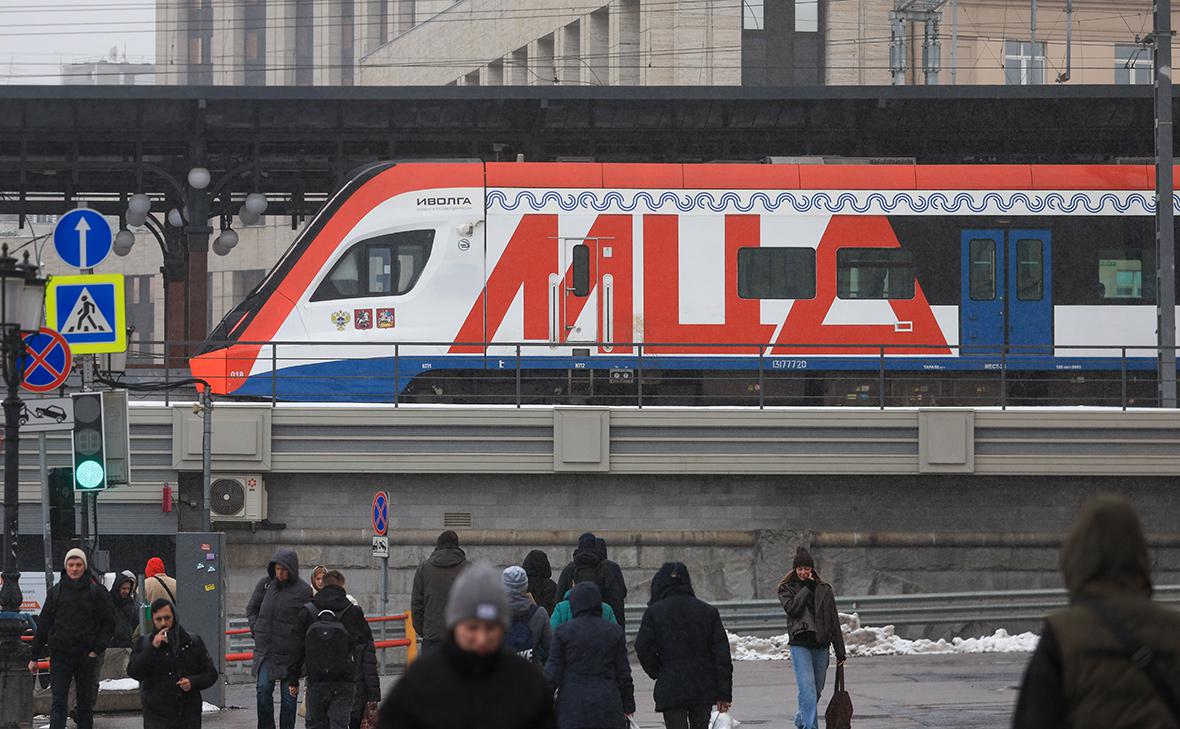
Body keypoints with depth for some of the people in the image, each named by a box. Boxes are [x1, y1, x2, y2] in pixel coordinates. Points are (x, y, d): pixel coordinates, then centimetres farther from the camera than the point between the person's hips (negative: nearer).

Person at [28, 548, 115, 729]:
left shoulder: (96, 592, 0)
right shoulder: (56, 592, 4)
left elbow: (108, 624, 5)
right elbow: (43, 624, 9)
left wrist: (97, 649, -7)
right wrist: (35, 656, 9)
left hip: (86, 657, 0)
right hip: (60, 656, 0)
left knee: (85, 703, 9)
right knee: (59, 702, -9)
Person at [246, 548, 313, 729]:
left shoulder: (303, 590, -7)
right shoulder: (265, 584, 5)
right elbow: (251, 609, 18)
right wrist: (257, 630, 5)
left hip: (289, 653, -3)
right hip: (265, 650, 3)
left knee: (288, 696, 5)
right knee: (263, 689, -7)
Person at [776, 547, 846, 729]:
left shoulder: (824, 590, 10)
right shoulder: (786, 588, 7)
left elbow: (834, 620, 10)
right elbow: (791, 608, -12)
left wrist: (840, 651, 8)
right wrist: (807, 588, -8)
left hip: (821, 645, 3)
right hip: (800, 644, -3)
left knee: (817, 690, 10)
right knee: (807, 688, -16)